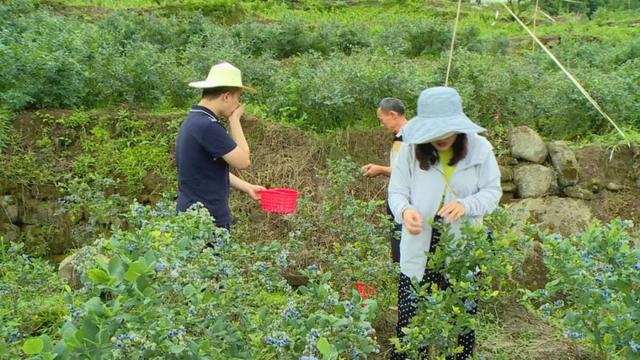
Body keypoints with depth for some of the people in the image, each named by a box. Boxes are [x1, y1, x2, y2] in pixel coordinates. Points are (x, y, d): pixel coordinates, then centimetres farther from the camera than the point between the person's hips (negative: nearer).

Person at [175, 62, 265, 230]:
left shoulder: (194, 121, 10)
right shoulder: (207, 126, -21)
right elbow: (242, 161, -15)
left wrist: (246, 187, 20)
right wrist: (235, 120, -8)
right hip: (207, 221, -10)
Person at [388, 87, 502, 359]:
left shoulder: (479, 148, -5)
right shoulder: (410, 149, -7)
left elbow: (492, 192, -2)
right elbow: (397, 191, -4)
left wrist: (465, 205, -22)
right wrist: (405, 211, -27)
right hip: (420, 252, -1)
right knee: (410, 321, 0)